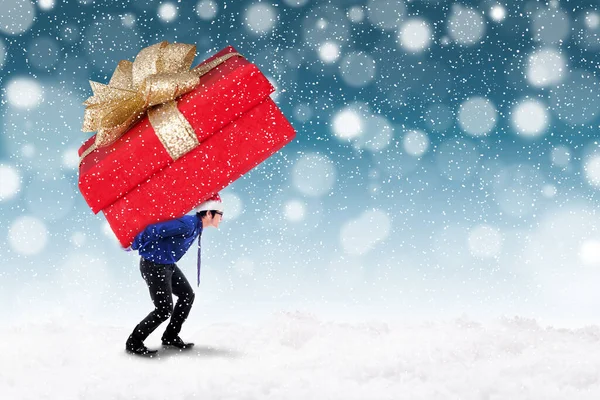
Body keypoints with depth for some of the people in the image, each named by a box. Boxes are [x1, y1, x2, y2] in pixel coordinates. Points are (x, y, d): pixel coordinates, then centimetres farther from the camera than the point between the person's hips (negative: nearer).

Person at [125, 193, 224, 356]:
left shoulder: (197, 226, 5)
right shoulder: (188, 224, -26)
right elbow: (156, 230, -29)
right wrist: (133, 245, -20)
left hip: (168, 265, 10)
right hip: (154, 265, -10)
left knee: (187, 295, 15)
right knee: (164, 310, -8)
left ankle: (170, 336, 26)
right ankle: (134, 343, 8)